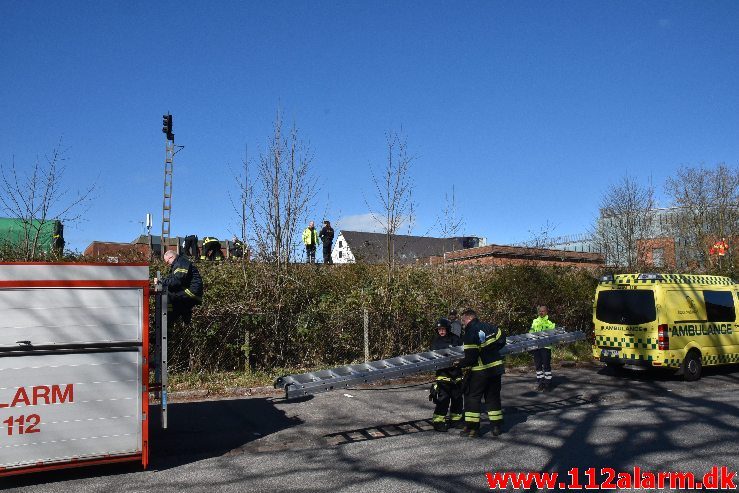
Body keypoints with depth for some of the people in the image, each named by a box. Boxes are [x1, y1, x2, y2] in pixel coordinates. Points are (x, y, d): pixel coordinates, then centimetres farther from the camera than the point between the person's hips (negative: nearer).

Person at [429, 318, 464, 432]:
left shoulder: (455, 339, 1)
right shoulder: (436, 342, 1)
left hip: (456, 373, 3)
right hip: (443, 374, -3)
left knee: (457, 397, 13)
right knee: (443, 398, -10)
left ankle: (456, 419, 28)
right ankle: (438, 421, -2)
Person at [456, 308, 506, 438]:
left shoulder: (470, 333, -17)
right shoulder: (489, 327, 3)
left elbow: (471, 357, -20)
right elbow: (502, 339, 14)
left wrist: (460, 364, -7)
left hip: (479, 371, -6)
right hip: (496, 367, 6)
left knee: (472, 397, 6)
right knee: (493, 397, 17)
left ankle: (472, 428, 6)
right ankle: (496, 427, 20)